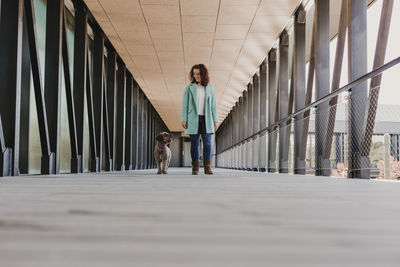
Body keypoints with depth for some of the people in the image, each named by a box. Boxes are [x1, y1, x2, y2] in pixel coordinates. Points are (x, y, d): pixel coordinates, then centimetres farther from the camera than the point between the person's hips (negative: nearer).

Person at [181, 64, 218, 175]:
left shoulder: (210, 88, 9)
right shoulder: (189, 88, 5)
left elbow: (213, 105, 11)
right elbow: (185, 104, 4)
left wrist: (215, 120, 6)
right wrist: (184, 119, -3)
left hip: (206, 119, 1)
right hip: (193, 119, -1)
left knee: (207, 142, -4)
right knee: (194, 143, 1)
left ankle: (207, 167, -1)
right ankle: (195, 167, 7)